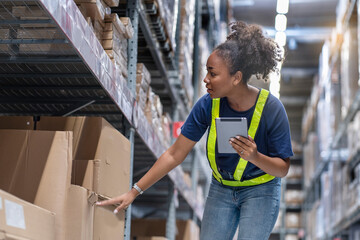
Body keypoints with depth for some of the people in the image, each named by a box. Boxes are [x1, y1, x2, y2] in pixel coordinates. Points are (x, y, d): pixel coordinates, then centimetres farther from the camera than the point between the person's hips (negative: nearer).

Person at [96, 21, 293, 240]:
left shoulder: (271, 109, -24)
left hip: (260, 191, -3)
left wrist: (256, 157, -37)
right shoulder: (207, 105, -16)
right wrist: (134, 191, -13)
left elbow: (283, 169, -15)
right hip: (221, 189, 3)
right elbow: (174, 155, -11)